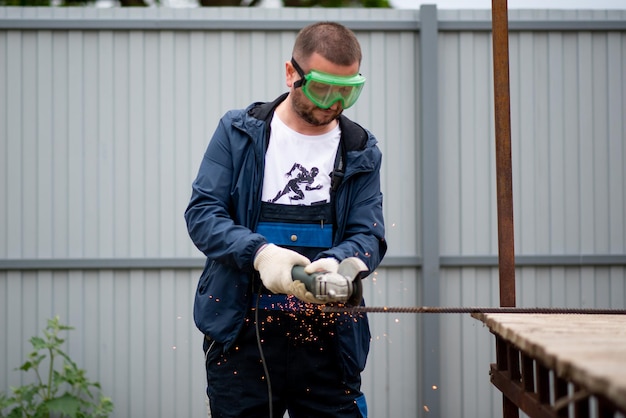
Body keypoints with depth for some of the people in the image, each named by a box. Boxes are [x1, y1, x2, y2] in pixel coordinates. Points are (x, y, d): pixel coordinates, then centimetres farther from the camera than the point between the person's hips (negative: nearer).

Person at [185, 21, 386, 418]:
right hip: (242, 334, -1)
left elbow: (369, 236, 1)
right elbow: (202, 212, -5)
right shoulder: (237, 133, 3)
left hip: (328, 336, 1)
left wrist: (336, 263, -23)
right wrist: (259, 253, -23)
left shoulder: (361, 153, 7)